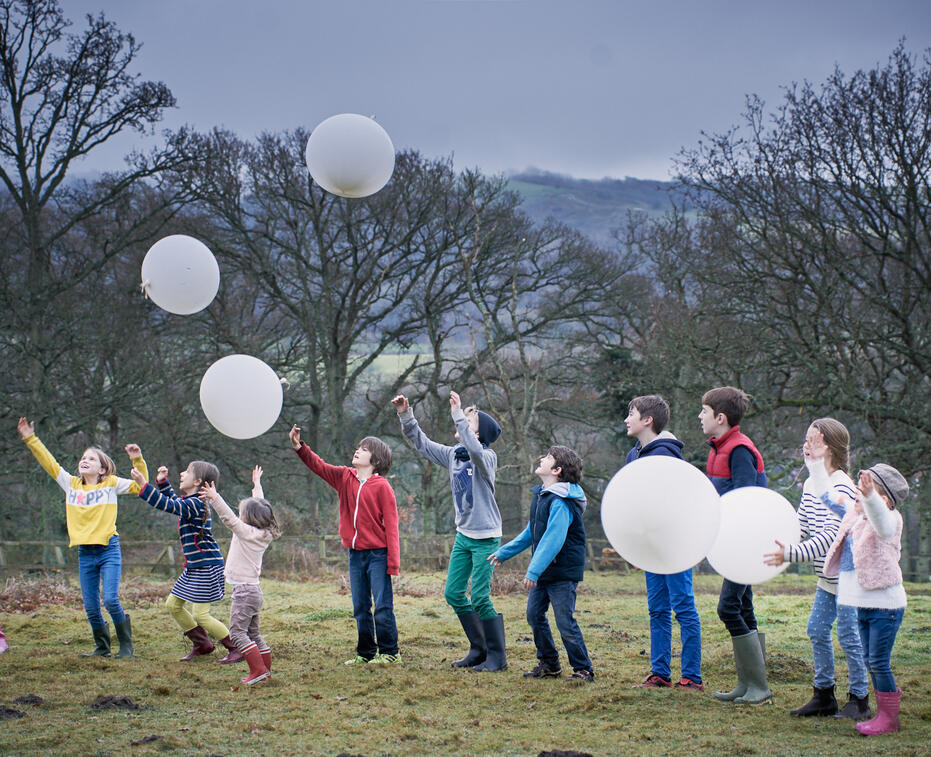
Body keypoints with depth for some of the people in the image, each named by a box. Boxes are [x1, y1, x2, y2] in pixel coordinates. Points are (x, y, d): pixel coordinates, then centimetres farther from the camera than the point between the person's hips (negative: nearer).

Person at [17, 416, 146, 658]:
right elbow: (49, 463, 14)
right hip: (85, 553, 4)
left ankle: (126, 645, 1)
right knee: (90, 606, 4)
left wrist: (138, 460, -7)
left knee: (111, 600, -14)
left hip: (109, 549, -4)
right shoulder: (71, 484, 11)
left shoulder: (111, 484, 3)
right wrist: (31, 439, 13)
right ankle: (102, 647, 19)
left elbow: (140, 486, 5)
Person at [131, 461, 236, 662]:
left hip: (207, 566, -10)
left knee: (200, 614, -9)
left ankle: (237, 648, 3)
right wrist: (162, 481, 22)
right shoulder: (189, 502, 11)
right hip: (194, 567, 10)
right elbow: (173, 500, 33)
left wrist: (144, 486, -31)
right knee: (173, 605, 14)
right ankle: (201, 644, 26)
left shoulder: (195, 504, -19)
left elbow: (168, 505, -31)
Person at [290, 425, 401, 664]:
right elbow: (318, 465, 2)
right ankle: (366, 652, 20)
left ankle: (389, 652, 7)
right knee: (360, 609, 12)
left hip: (377, 554, -6)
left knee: (383, 606, -3)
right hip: (355, 554, 6)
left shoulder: (382, 486, -9)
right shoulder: (344, 477, 7)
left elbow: (391, 525, -10)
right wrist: (299, 447, -17)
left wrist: (393, 561, -14)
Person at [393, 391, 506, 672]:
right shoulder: (453, 455, 5)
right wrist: (405, 416, 3)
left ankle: (497, 657, 6)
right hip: (463, 535, 8)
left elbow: (475, 450, -39)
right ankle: (479, 649, 21)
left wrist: (459, 415, -38)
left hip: (486, 538, -8)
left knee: (479, 599, -8)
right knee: (453, 594, 8)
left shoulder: (487, 458, -16)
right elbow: (422, 443, 13)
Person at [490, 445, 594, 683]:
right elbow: (531, 532, 22)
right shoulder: (541, 495, 11)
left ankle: (583, 670, 4)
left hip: (563, 571, -9)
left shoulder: (561, 501, -19)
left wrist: (534, 570, -30)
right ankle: (549, 664, 24)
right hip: (543, 570, 9)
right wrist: (504, 553, 26)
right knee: (534, 615, 12)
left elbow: (553, 538, -26)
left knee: (565, 622, -7)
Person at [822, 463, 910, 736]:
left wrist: (869, 496, -59)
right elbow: (829, 498, 22)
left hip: (885, 604, -8)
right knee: (870, 661, 14)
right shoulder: (854, 515, 8)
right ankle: (883, 713, 24)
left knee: (879, 662, -5)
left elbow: (881, 524, -40)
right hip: (863, 604, 8)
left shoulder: (890, 520, -15)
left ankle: (890, 717, 7)